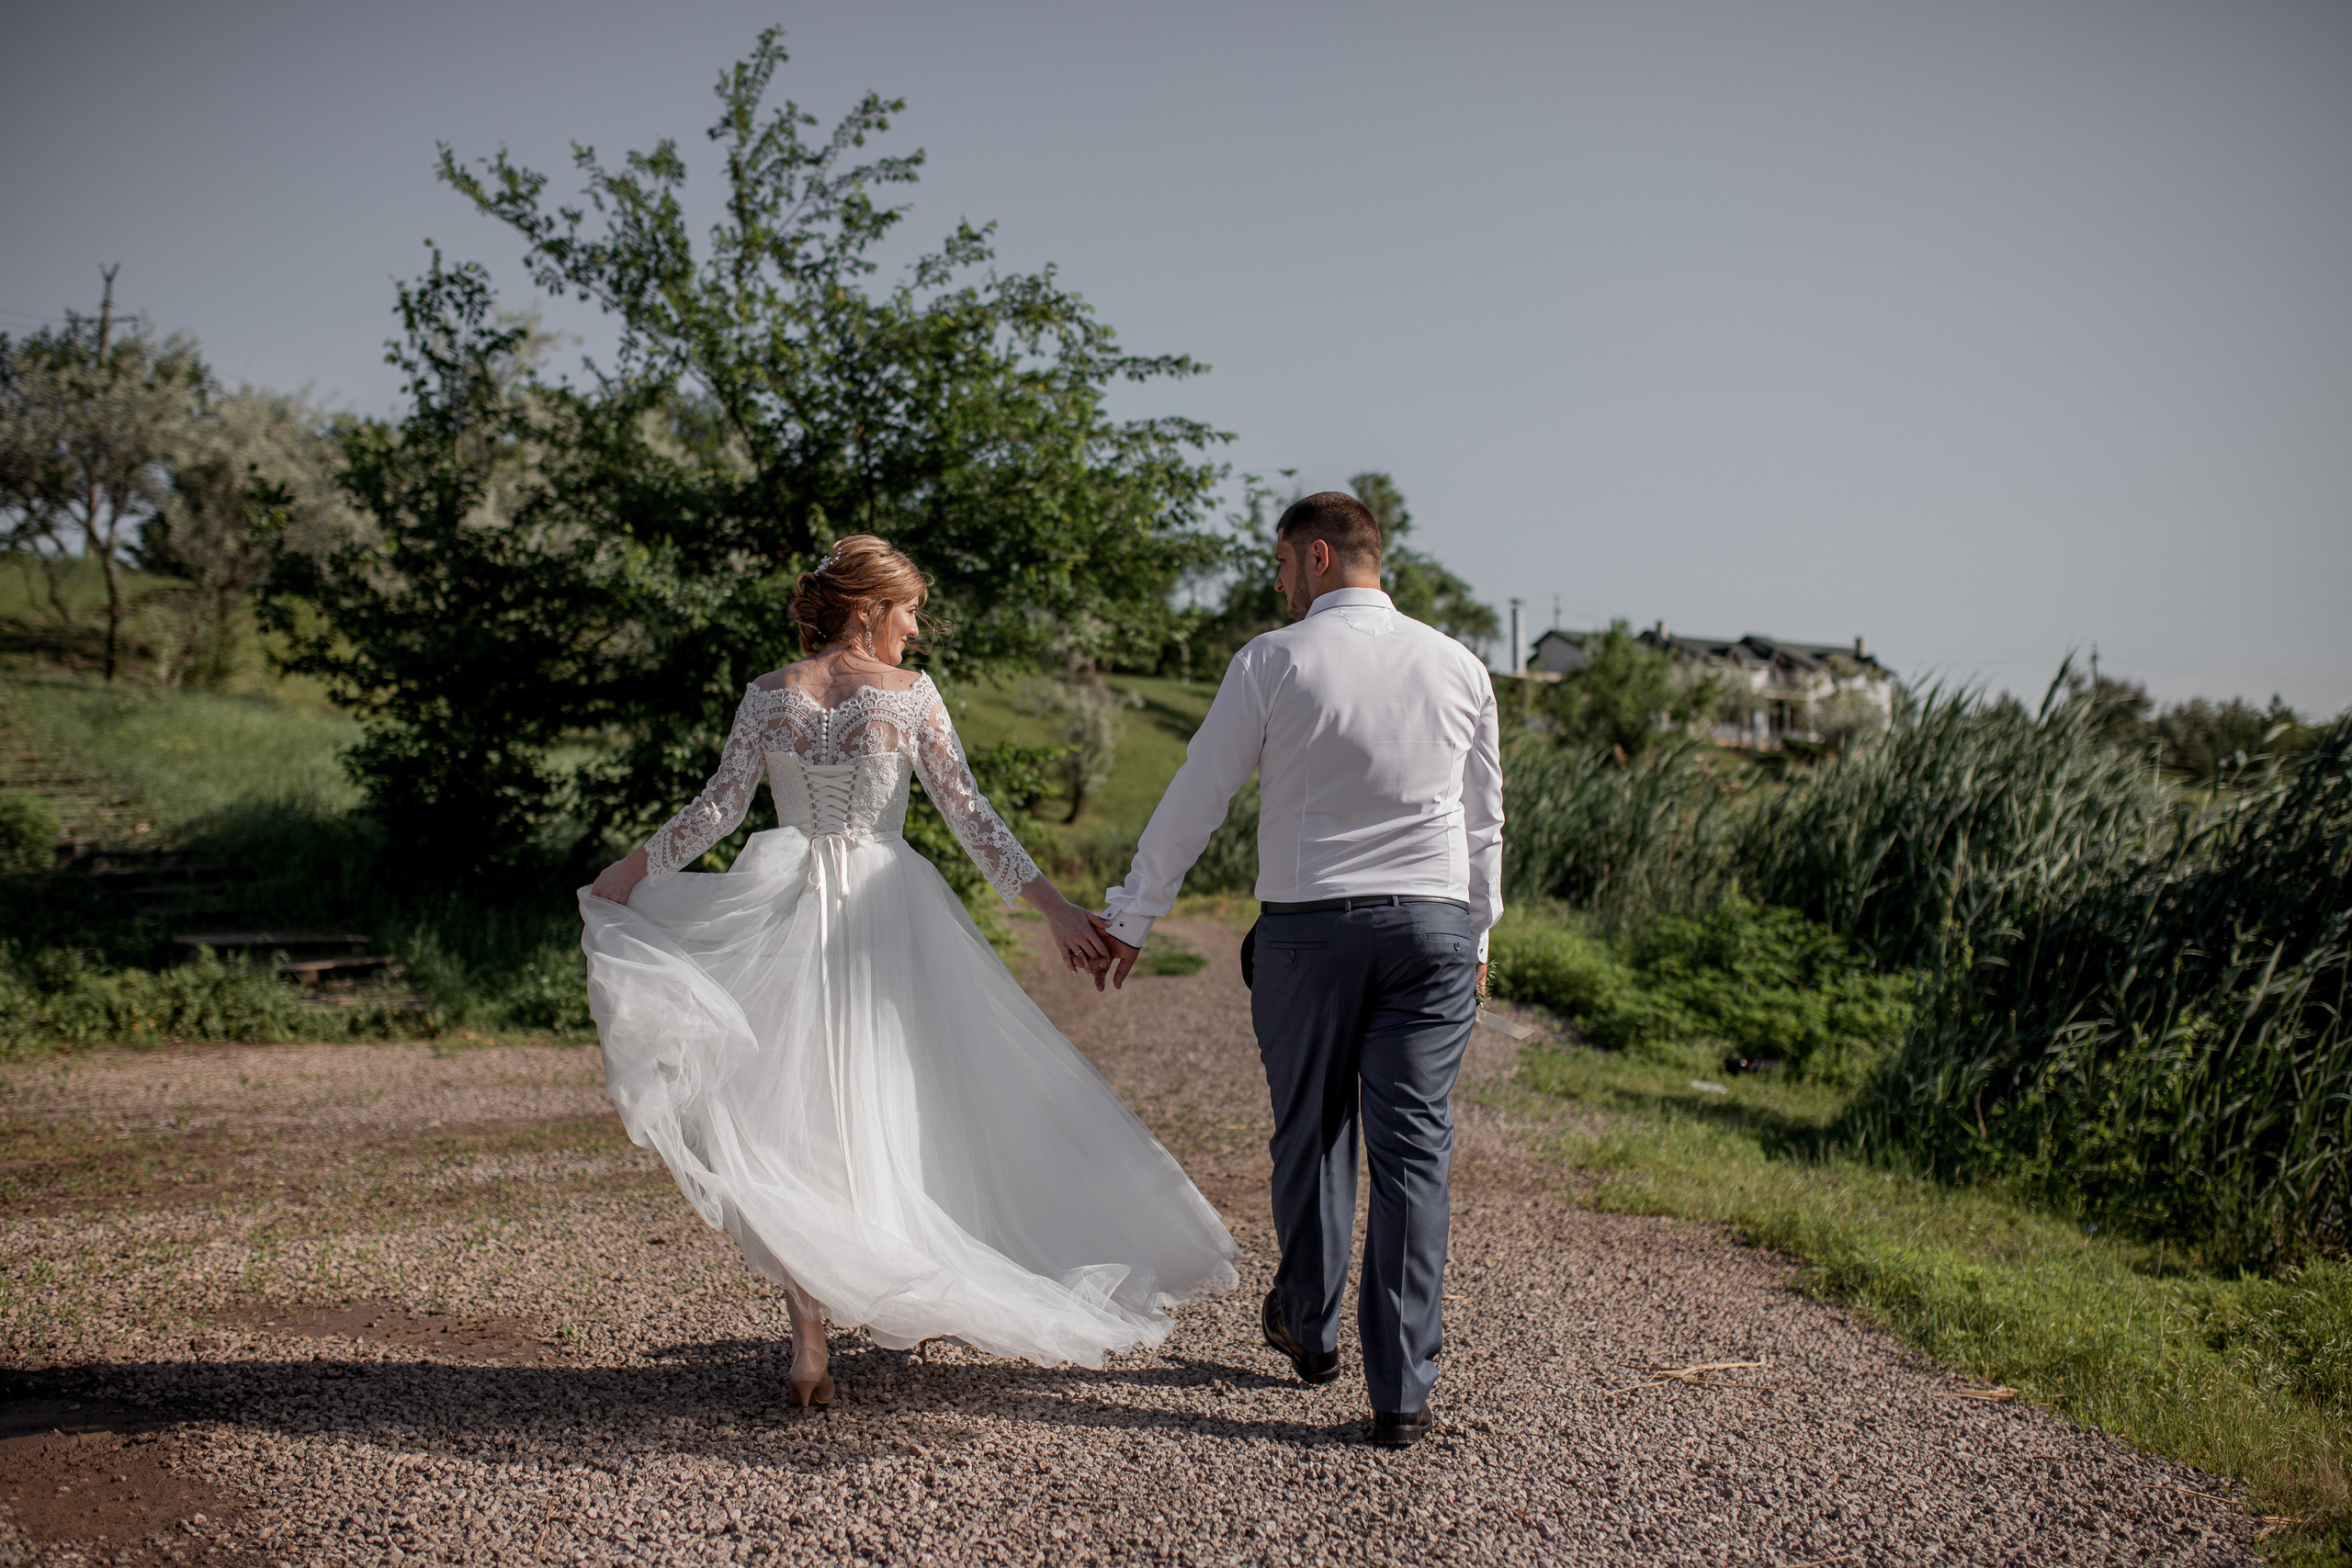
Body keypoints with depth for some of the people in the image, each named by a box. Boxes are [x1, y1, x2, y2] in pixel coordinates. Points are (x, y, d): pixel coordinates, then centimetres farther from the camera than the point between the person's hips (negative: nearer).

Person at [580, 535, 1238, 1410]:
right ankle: (900, 1303, 21)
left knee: (795, 1120, 4)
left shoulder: (769, 696, 3)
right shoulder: (909, 695, -4)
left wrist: (631, 872, 14)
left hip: (788, 913, 2)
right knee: (894, 1108, 11)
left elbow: (719, 806, 1)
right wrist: (1054, 908, -7)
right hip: (886, 915, -2)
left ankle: (809, 1336, -1)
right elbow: (969, 816, -8)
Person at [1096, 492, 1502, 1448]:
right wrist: (1477, 936, 26)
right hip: (1432, 923, 2)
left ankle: (1308, 1329, 35)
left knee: (1311, 1131, 15)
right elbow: (1483, 820, 14)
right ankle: (1401, 1390, 3)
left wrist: (1132, 920, 10)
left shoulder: (1270, 663, -4)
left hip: (1306, 928, -2)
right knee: (1412, 1146, 2)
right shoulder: (1458, 667, 6)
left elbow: (1195, 798, 0)